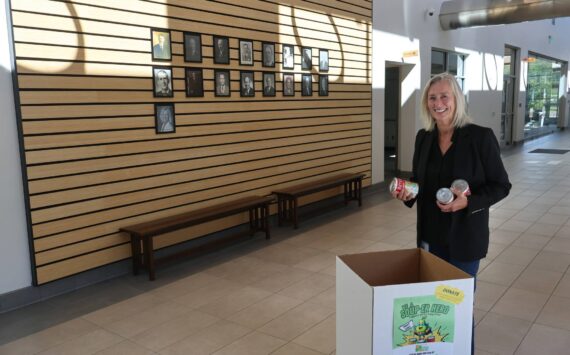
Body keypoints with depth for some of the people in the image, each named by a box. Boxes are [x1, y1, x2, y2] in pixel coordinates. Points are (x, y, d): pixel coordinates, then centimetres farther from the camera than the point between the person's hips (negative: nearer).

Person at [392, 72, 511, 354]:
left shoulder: (481, 137, -12)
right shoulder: (423, 138, 2)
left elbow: (501, 185, -8)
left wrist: (468, 202, -24)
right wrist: (407, 193, -9)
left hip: (464, 236, -4)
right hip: (431, 234, 4)